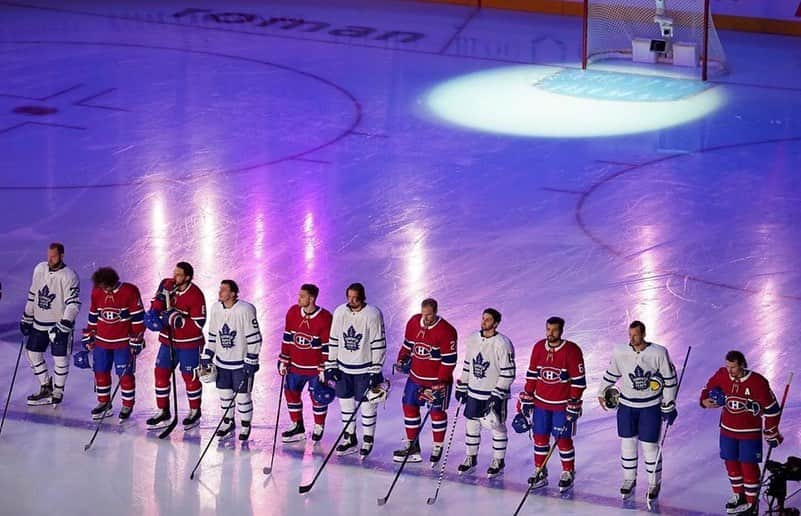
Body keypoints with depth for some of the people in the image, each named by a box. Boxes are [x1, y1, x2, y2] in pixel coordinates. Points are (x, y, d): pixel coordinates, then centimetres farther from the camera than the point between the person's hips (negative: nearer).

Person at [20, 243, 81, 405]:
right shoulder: (39, 269, 2)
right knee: (32, 353, 11)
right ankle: (45, 387, 26)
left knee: (60, 359, 1)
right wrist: (26, 319, 14)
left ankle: (57, 392, 20)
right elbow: (32, 295, 13)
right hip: (39, 323, 6)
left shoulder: (69, 276, -17)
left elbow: (73, 304, -21)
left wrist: (62, 327, -28)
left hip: (61, 324, -6)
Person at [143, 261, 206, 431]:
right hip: (168, 340, 6)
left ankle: (195, 412, 24)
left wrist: (176, 320, -28)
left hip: (189, 343, -6)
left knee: (190, 377, 6)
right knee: (161, 373, 4)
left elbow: (198, 323, -21)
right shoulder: (166, 285, -4)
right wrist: (154, 312, -18)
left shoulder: (195, 295, -20)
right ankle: (163, 413, 15)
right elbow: (157, 302, 5)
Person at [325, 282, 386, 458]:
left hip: (365, 368, -4)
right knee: (345, 402, 12)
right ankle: (350, 439, 26)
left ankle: (368, 440, 18)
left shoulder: (373, 314, -15)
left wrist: (376, 371, -12)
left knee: (367, 404, 3)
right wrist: (331, 366, 6)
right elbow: (333, 340, 7)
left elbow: (378, 345, -12)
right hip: (343, 367, 4)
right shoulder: (340, 312, -2)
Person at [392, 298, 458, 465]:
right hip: (416, 376, 6)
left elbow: (449, 360, -17)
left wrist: (441, 381, -20)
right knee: (409, 406, 9)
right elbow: (408, 344, 16)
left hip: (437, 380, -6)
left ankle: (437, 448, 16)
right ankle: (412, 445, 20)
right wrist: (402, 359, 1)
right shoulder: (413, 323, -1)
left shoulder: (446, 331, -19)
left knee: (437, 412, 3)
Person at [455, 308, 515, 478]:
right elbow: (467, 364, 14)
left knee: (497, 427, 5)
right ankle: (471, 458, 26)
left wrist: (497, 395, -19)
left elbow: (508, 373, -17)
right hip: (474, 392, 6)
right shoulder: (473, 339, 3)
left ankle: (498, 461, 19)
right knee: (471, 424, 12)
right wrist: (461, 386, 13)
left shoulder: (502, 344, -17)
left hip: (495, 394, -6)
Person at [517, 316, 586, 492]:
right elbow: (531, 375, 10)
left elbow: (578, 380, -11)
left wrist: (574, 404, -13)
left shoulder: (572, 350, -13)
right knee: (540, 437, 9)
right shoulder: (538, 348, 1)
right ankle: (540, 473, 20)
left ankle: (568, 474, 15)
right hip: (541, 403, 5)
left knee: (563, 439, 1)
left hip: (562, 405, -5)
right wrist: (526, 398, 9)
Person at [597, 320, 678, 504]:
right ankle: (629, 479, 27)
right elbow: (611, 374, 10)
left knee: (650, 445, -1)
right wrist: (602, 393, 20)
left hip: (651, 406, -3)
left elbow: (669, 379, -6)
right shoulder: (620, 353, -8)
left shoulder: (659, 353, -15)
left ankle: (654, 483, 16)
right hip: (626, 405, 3)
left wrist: (669, 406, -5)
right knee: (627, 442, 9)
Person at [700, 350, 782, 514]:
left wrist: (772, 433, -6)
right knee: (731, 462, 15)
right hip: (728, 429, 5)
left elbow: (771, 408, -12)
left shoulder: (757, 382, -22)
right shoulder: (722, 375, -10)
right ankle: (739, 494, 35)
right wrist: (705, 400, -10)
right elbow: (710, 386, 12)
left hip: (750, 432, -5)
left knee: (748, 465, -1)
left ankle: (751, 501, 13)